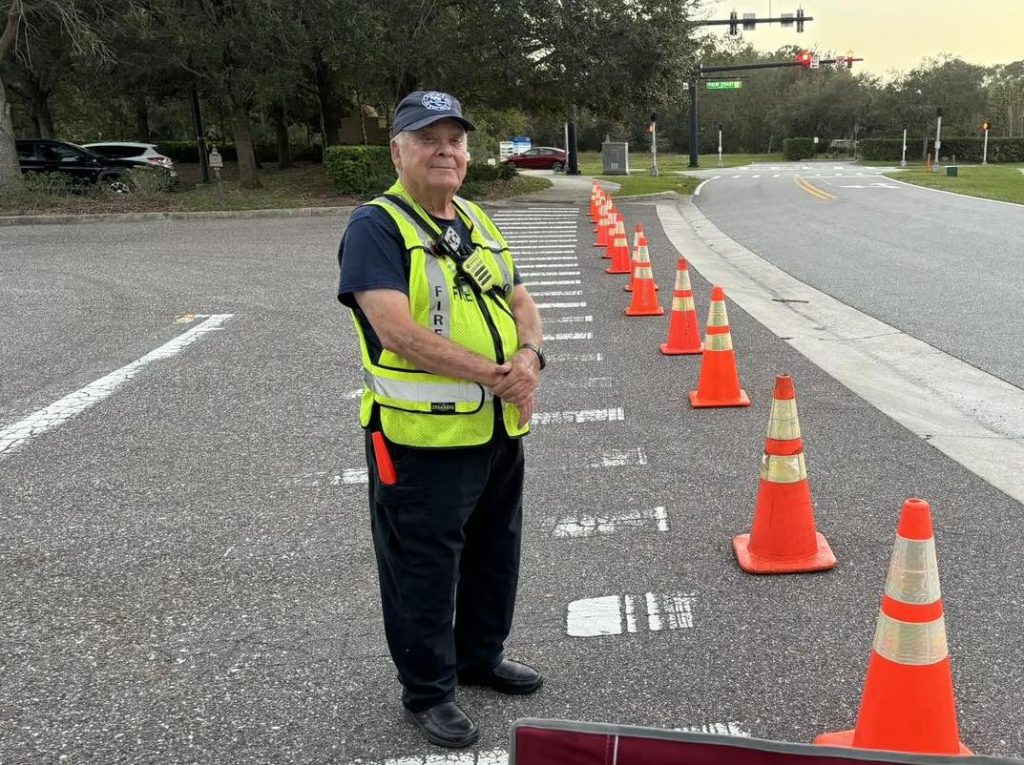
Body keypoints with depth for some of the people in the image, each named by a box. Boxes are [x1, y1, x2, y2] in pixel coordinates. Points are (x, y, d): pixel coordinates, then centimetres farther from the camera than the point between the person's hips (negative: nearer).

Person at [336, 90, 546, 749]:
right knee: (424, 570, 8)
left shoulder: (476, 221, 12)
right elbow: (400, 333, -24)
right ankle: (428, 691, 27)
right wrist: (496, 374, -22)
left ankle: (481, 655, 43)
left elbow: (520, 303, 12)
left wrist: (529, 357, -11)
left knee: (496, 554, 22)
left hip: (500, 430, 8)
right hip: (423, 439, -8)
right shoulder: (376, 227, -13)